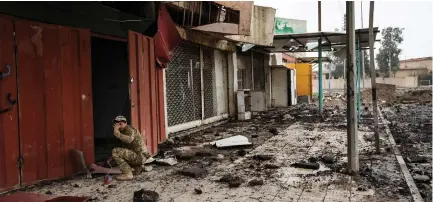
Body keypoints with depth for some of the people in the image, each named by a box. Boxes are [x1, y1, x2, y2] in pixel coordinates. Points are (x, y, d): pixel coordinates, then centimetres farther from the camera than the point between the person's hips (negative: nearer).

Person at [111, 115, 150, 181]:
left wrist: (118, 134, -37)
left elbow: (129, 139, -32)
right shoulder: (124, 131, 19)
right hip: (138, 156, 11)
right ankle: (138, 167, 21)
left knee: (115, 152, -18)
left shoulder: (129, 129, -9)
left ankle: (127, 174, -17)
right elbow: (125, 147, 16)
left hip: (139, 155, -11)